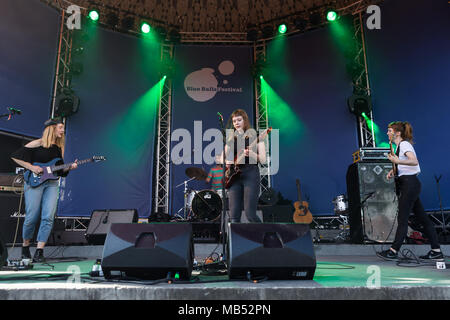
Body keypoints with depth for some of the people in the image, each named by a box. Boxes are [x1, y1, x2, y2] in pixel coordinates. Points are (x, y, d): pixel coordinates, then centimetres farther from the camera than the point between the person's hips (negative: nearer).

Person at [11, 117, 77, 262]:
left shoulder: (59, 148, 16)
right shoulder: (37, 143, -1)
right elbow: (15, 156, -1)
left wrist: (69, 167, 1)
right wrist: (31, 167, -10)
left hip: (52, 184, 5)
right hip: (34, 182, -4)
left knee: (48, 217, -9)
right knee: (32, 217, -3)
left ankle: (39, 251, -4)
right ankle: (25, 246, 22)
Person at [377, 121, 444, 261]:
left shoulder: (404, 144, -11)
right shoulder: (399, 146, 17)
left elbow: (414, 161, -28)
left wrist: (397, 161, -41)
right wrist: (393, 171, 11)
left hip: (409, 184, -10)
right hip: (409, 184, 10)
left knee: (402, 220, -6)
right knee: (423, 218, 10)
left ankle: (393, 251, -1)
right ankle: (436, 251, 14)